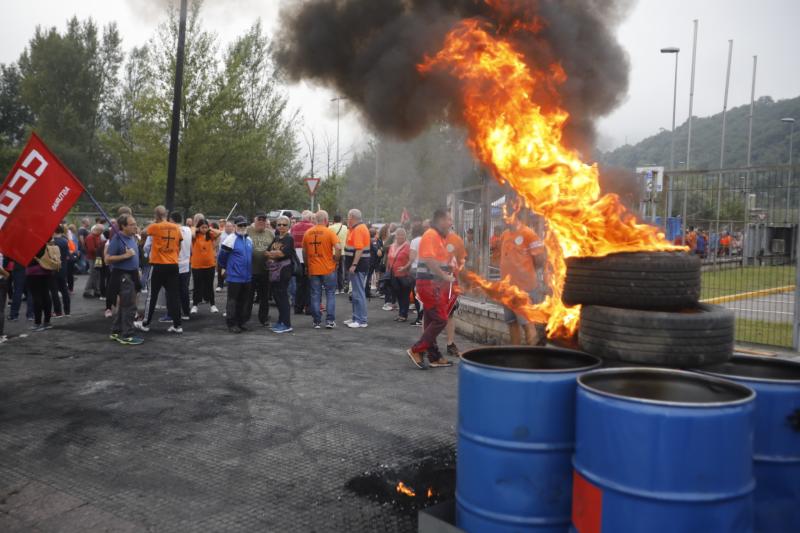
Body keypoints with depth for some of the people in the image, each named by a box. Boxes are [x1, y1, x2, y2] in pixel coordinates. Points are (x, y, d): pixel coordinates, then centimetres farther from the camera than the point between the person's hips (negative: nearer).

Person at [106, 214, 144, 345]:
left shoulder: (133, 238, 10)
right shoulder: (117, 239, -14)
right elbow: (108, 259, -17)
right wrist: (125, 255, -21)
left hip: (132, 274, 9)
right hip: (122, 275, -9)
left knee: (124, 305, 15)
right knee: (129, 306, -8)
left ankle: (116, 332, 26)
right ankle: (127, 336, -2)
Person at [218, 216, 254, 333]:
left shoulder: (249, 240, 11)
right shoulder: (230, 239, -11)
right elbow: (221, 257, -6)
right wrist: (226, 267, 7)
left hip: (247, 277, 6)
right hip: (234, 277, -6)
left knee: (244, 300, 12)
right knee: (233, 300, 0)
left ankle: (241, 322, 22)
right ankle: (232, 324, 7)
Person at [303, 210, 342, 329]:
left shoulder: (307, 233, 3)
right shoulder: (329, 232, -9)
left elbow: (304, 251, 10)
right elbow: (338, 248, -20)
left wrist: (307, 265, 21)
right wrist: (335, 259, -4)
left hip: (313, 269, 3)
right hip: (328, 269, -3)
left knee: (315, 295, 9)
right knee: (330, 294, 7)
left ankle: (317, 321, 11)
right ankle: (330, 320, 4)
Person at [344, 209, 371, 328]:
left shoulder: (358, 229, -16)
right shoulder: (357, 228, 17)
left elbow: (359, 249, -24)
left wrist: (354, 265, -26)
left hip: (358, 265, -11)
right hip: (358, 265, 11)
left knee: (358, 293, -8)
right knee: (356, 292, 16)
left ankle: (361, 321, -5)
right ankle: (356, 318, 24)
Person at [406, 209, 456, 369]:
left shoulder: (440, 237, 18)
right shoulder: (430, 235, -13)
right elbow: (429, 261, -22)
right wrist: (446, 277, -18)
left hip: (437, 284, 10)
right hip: (429, 284, -10)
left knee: (432, 321, 11)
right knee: (440, 320, -12)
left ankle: (434, 357, 16)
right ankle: (417, 350, -6)